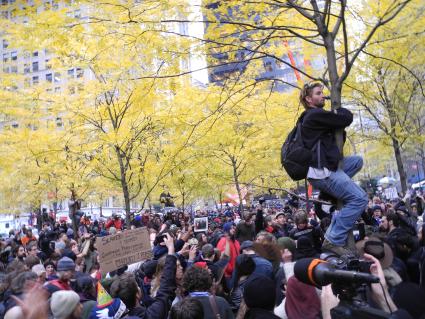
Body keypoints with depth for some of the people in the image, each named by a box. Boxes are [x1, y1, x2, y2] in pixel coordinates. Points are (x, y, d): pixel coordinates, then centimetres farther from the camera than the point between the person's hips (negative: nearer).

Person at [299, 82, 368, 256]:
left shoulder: (309, 117, 21)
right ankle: (334, 240, -12)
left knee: (357, 160, 21)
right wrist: (340, 109, 12)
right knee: (360, 198, -12)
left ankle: (328, 192, 9)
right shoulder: (316, 115, -11)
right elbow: (347, 118, -9)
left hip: (323, 168, 10)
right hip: (322, 172, -10)